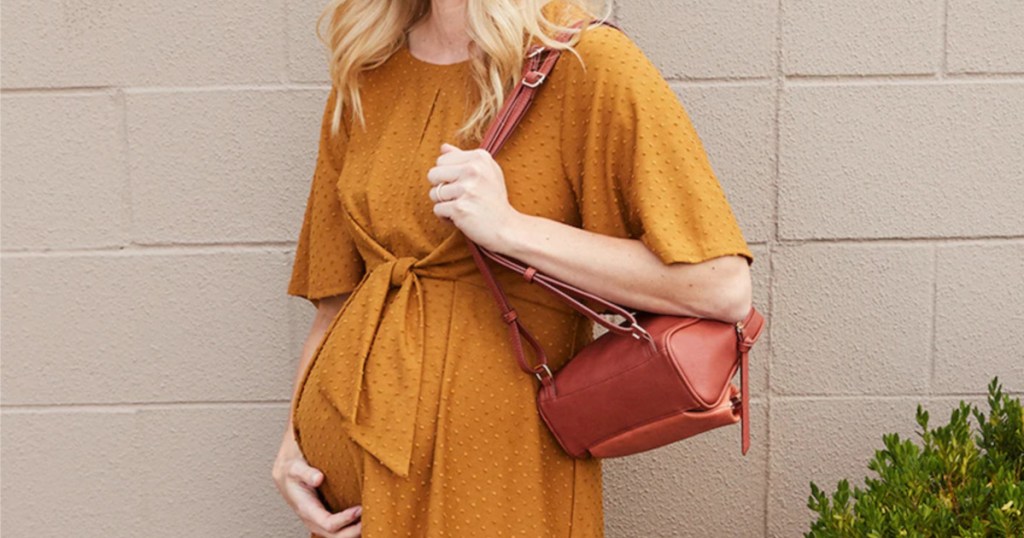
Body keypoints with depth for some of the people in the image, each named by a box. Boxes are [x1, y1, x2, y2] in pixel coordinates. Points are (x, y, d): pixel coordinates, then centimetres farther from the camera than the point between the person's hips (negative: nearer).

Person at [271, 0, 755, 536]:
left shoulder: (588, 63, -13)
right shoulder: (364, 75, 5)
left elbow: (723, 289, -20)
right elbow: (336, 289, 12)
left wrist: (510, 228, -22)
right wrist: (294, 439, 1)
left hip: (494, 464, -5)